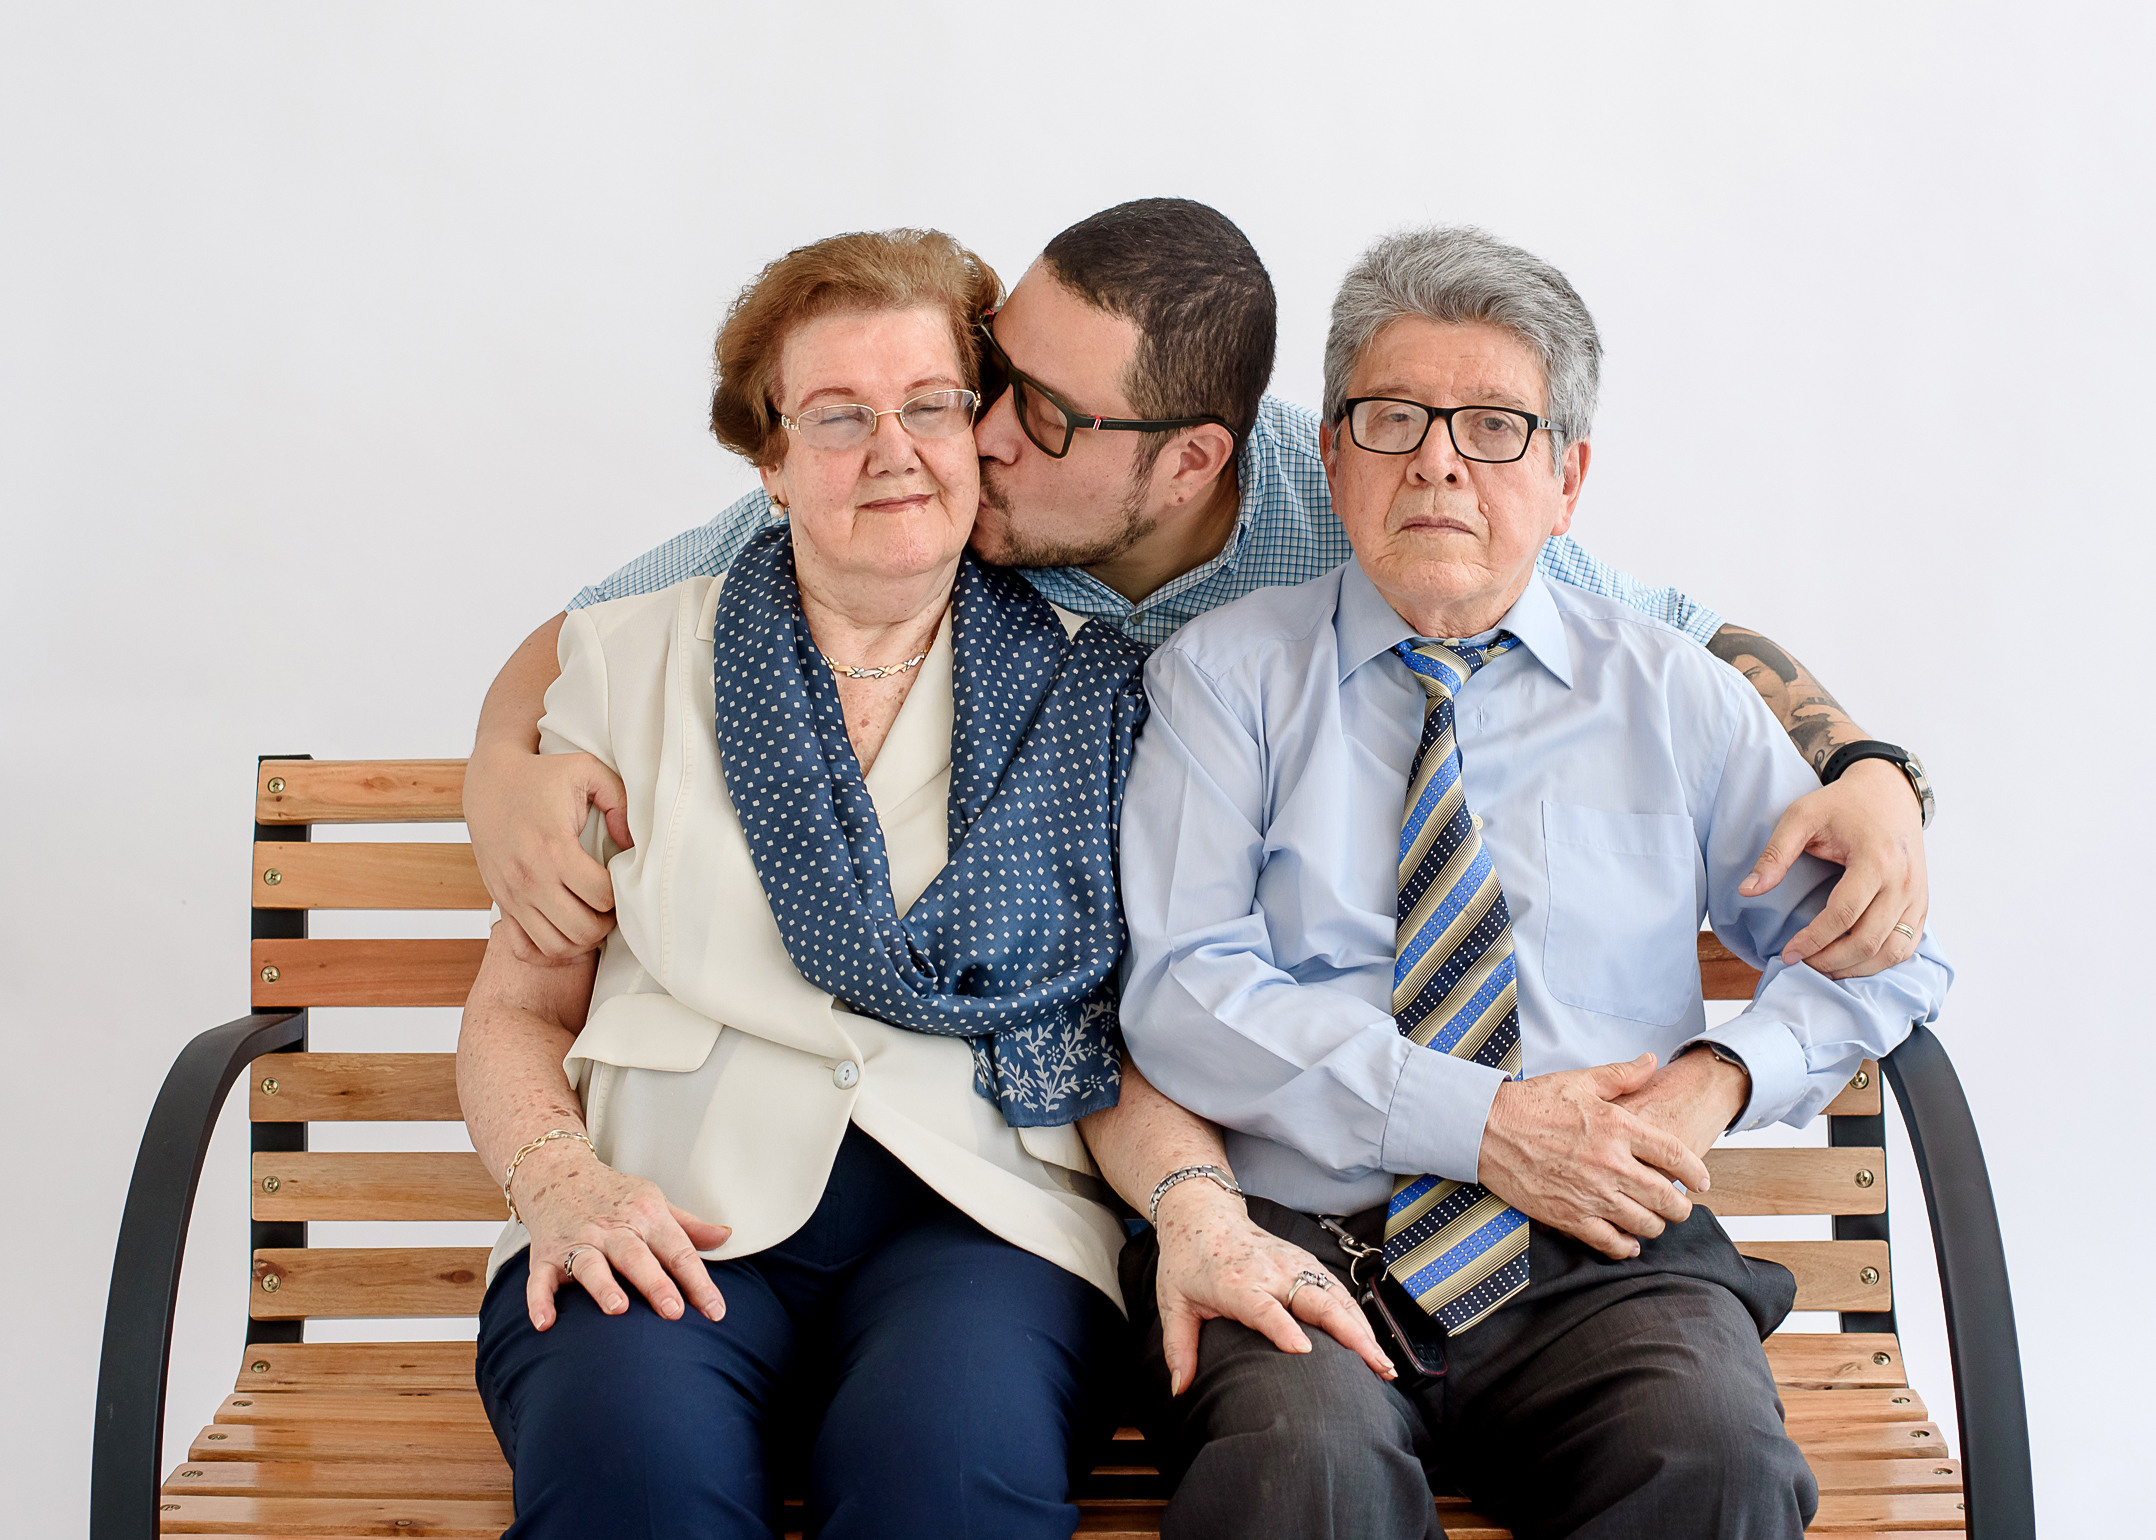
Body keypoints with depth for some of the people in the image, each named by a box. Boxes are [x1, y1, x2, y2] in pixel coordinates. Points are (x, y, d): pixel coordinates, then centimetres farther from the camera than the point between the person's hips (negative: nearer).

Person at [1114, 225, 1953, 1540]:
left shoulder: (1671, 694, 14)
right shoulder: (1225, 675, 8)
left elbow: (1883, 945, 15)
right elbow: (1184, 988, -4)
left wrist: (1720, 1076, -5)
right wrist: (1479, 1122, -13)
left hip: (1602, 1261, 2)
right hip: (1297, 1240, -2)